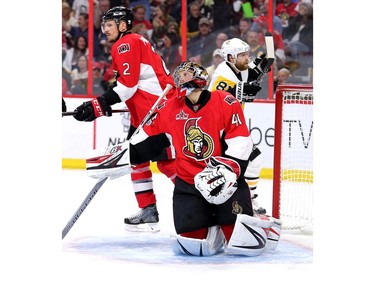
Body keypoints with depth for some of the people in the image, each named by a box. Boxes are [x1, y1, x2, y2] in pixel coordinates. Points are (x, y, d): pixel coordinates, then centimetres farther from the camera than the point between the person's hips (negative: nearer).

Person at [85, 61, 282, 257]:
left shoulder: (225, 103, -8)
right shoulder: (170, 109, 6)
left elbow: (240, 144, -12)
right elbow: (148, 139, 17)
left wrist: (224, 170, -24)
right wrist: (123, 155, 11)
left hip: (226, 182, -4)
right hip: (188, 184, 4)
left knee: (243, 242, -17)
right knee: (192, 244, -15)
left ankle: (266, 227, 17)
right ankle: (214, 231, 18)